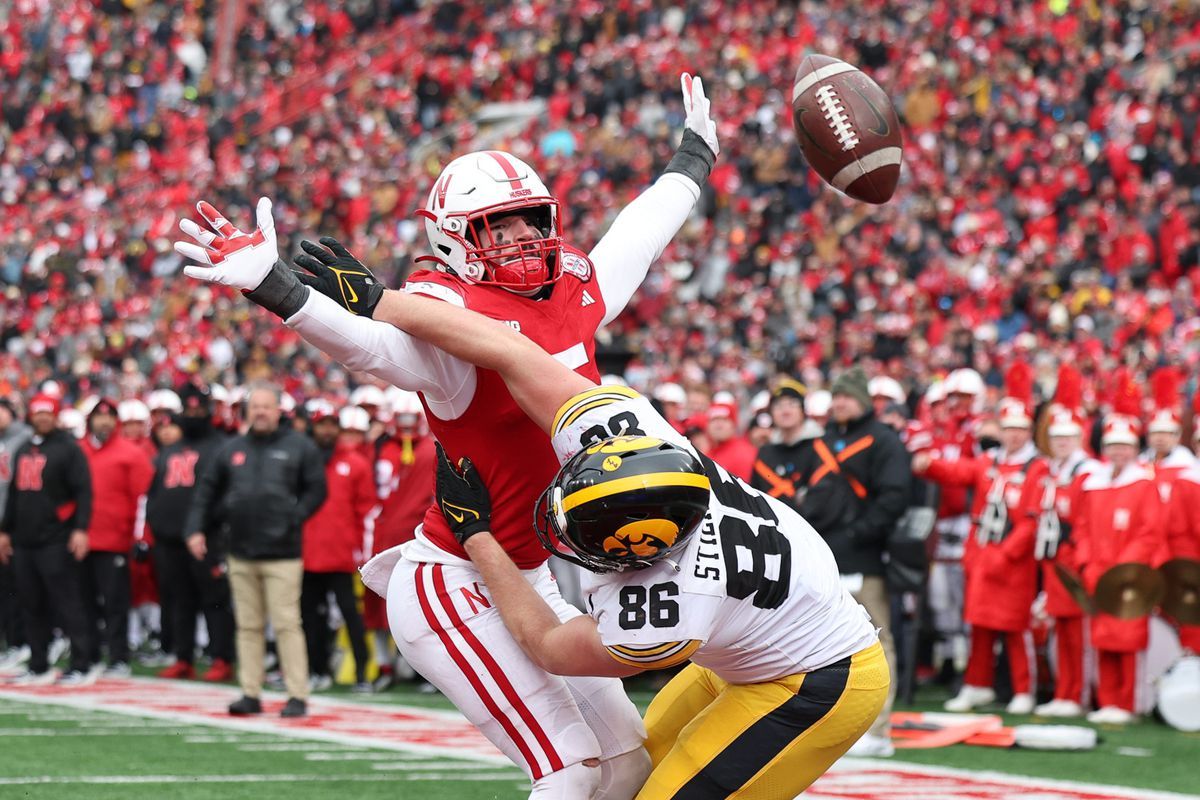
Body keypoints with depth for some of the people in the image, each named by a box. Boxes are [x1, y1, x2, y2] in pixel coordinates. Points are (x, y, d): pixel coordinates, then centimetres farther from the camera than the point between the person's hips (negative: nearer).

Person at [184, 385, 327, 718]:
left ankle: (297, 695, -5)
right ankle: (250, 694, 10)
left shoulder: (299, 447, 3)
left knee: (286, 624, -7)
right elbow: (207, 491, 15)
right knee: (248, 626, 6)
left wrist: (293, 519, -9)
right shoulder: (232, 450, 13)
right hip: (241, 553, 4)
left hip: (281, 553, -4)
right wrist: (196, 528, 5)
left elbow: (316, 490, 2)